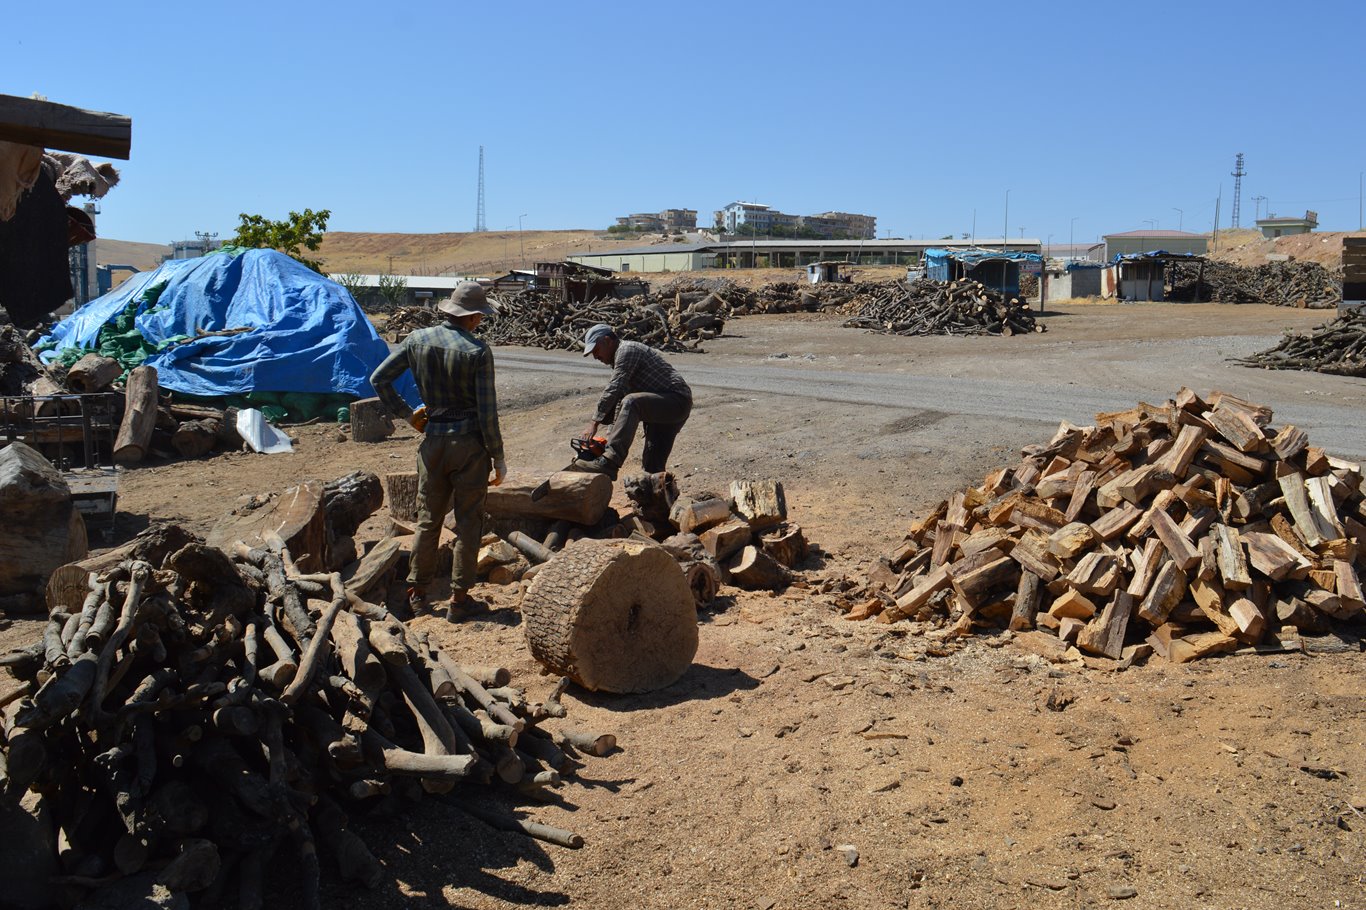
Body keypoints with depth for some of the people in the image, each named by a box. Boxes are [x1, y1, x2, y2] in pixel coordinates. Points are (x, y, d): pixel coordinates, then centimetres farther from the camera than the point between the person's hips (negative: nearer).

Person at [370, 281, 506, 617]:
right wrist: (498, 458, -5)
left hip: (432, 439, 4)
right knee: (468, 521, 7)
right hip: (469, 442, -4)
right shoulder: (478, 351, -13)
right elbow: (487, 413, -13)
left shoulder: (418, 340, 0)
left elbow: (379, 379, 2)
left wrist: (407, 414, 10)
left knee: (428, 519, 16)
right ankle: (459, 596, 12)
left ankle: (417, 592, 22)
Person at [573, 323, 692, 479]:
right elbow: (619, 396, 17)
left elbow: (613, 390, -18)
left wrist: (595, 423, -17)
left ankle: (609, 462, -43)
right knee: (653, 467, 7)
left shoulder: (627, 350, -10)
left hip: (677, 401, -11)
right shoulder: (618, 359, 21)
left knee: (630, 403, -33)